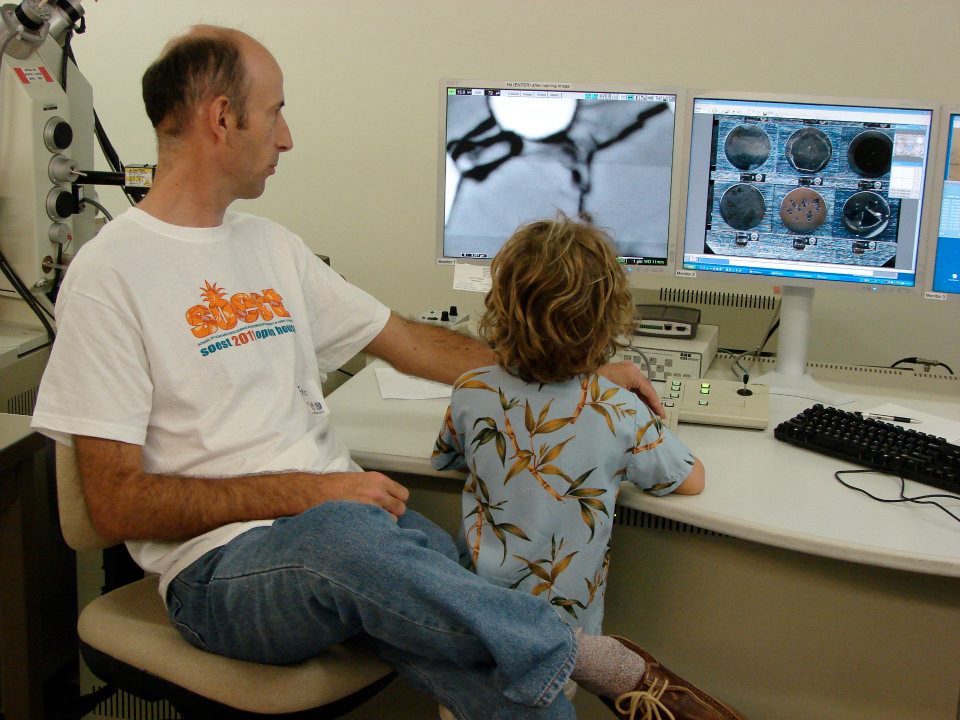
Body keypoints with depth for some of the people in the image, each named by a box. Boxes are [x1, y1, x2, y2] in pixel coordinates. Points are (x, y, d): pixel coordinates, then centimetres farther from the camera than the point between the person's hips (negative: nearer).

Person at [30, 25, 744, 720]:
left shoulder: (274, 247, 16)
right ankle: (575, 655, -24)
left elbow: (412, 344, 22)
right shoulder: (112, 272, -5)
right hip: (221, 565, -5)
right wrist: (309, 492, -17)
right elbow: (117, 503, -9)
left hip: (351, 516, 6)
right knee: (344, 532, -39)